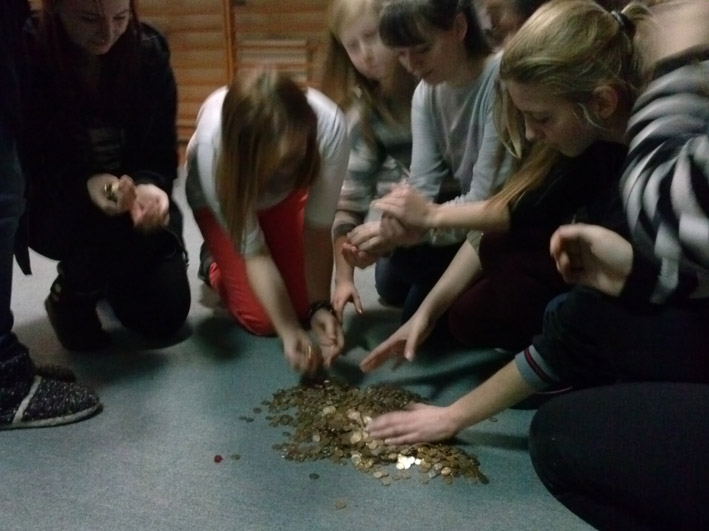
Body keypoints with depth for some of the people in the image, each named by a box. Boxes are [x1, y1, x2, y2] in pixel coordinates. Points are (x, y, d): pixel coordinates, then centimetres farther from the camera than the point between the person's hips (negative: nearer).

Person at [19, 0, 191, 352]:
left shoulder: (148, 51, -14)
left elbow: (161, 155, -10)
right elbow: (27, 165, -19)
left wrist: (149, 187, -33)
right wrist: (86, 185, -39)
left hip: (133, 196, 3)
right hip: (52, 205, -3)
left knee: (164, 318, -6)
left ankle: (111, 276, 30)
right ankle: (70, 296, -1)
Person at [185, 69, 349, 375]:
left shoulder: (329, 125, -40)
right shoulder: (212, 143, -42)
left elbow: (318, 228, -29)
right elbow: (254, 251, -33)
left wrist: (319, 305, -39)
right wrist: (290, 332, -42)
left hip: (287, 191, 2)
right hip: (219, 194, -2)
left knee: (301, 304, -4)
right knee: (261, 318, -12)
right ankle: (217, 268, 19)